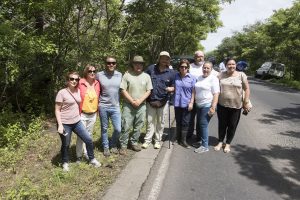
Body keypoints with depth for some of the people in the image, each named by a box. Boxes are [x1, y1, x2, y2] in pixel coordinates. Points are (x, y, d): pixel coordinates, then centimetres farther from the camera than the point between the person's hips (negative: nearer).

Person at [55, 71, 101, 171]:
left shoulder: (78, 91, 5)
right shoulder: (62, 93, -12)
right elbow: (57, 110, -11)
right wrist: (60, 125, -16)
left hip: (77, 122, 5)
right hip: (65, 124, -5)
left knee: (89, 140, 5)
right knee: (66, 145, 10)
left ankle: (92, 159, 25)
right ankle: (65, 163, 33)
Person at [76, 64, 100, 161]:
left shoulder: (97, 83, 2)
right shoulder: (81, 83, -13)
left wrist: (97, 111, 12)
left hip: (93, 114, 5)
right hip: (82, 114, -5)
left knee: (89, 135, 16)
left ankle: (87, 153, 30)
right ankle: (79, 155, 16)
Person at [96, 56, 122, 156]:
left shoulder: (120, 75, 1)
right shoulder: (99, 75, -5)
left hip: (115, 107, 2)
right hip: (103, 106, -1)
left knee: (118, 129, 3)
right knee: (104, 128, 11)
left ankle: (113, 145, 29)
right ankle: (106, 147, 29)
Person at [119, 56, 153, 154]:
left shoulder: (146, 76, 6)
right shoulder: (127, 75, -2)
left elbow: (148, 91, 3)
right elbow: (123, 90, -6)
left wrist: (140, 101, -9)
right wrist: (132, 101, -12)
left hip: (141, 105, 3)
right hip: (128, 105, -3)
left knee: (138, 127, 11)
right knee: (126, 126, -2)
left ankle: (134, 142, 28)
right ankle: (123, 145, 10)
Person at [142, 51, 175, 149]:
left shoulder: (171, 73, 0)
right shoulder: (151, 69, -1)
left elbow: (173, 86, 7)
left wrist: (170, 89, -16)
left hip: (163, 101, 0)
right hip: (150, 100, 0)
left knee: (160, 122, 10)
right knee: (150, 121, 9)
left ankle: (157, 140, 24)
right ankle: (147, 140, 20)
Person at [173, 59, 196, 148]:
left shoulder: (192, 78, -5)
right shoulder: (175, 76, 2)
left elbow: (193, 91, -4)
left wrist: (191, 102, -9)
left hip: (186, 103, -2)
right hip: (177, 103, 2)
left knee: (185, 123, 4)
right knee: (178, 122, 14)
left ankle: (183, 140, 15)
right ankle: (178, 138, 28)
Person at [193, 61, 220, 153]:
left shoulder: (213, 79, -9)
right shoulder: (199, 78, 12)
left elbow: (216, 94, -15)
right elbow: (195, 91, 21)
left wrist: (213, 107, -21)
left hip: (207, 105, -7)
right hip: (198, 105, 7)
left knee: (203, 125, -6)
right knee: (199, 124, 14)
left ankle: (205, 146, 2)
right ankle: (199, 139, 30)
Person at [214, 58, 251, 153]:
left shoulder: (241, 75, -3)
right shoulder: (221, 75, 1)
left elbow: (247, 89, -1)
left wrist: (246, 102, -6)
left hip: (236, 105, -1)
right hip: (222, 105, 1)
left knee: (232, 125, 9)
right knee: (222, 124, 11)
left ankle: (227, 144, 24)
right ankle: (220, 142, 27)